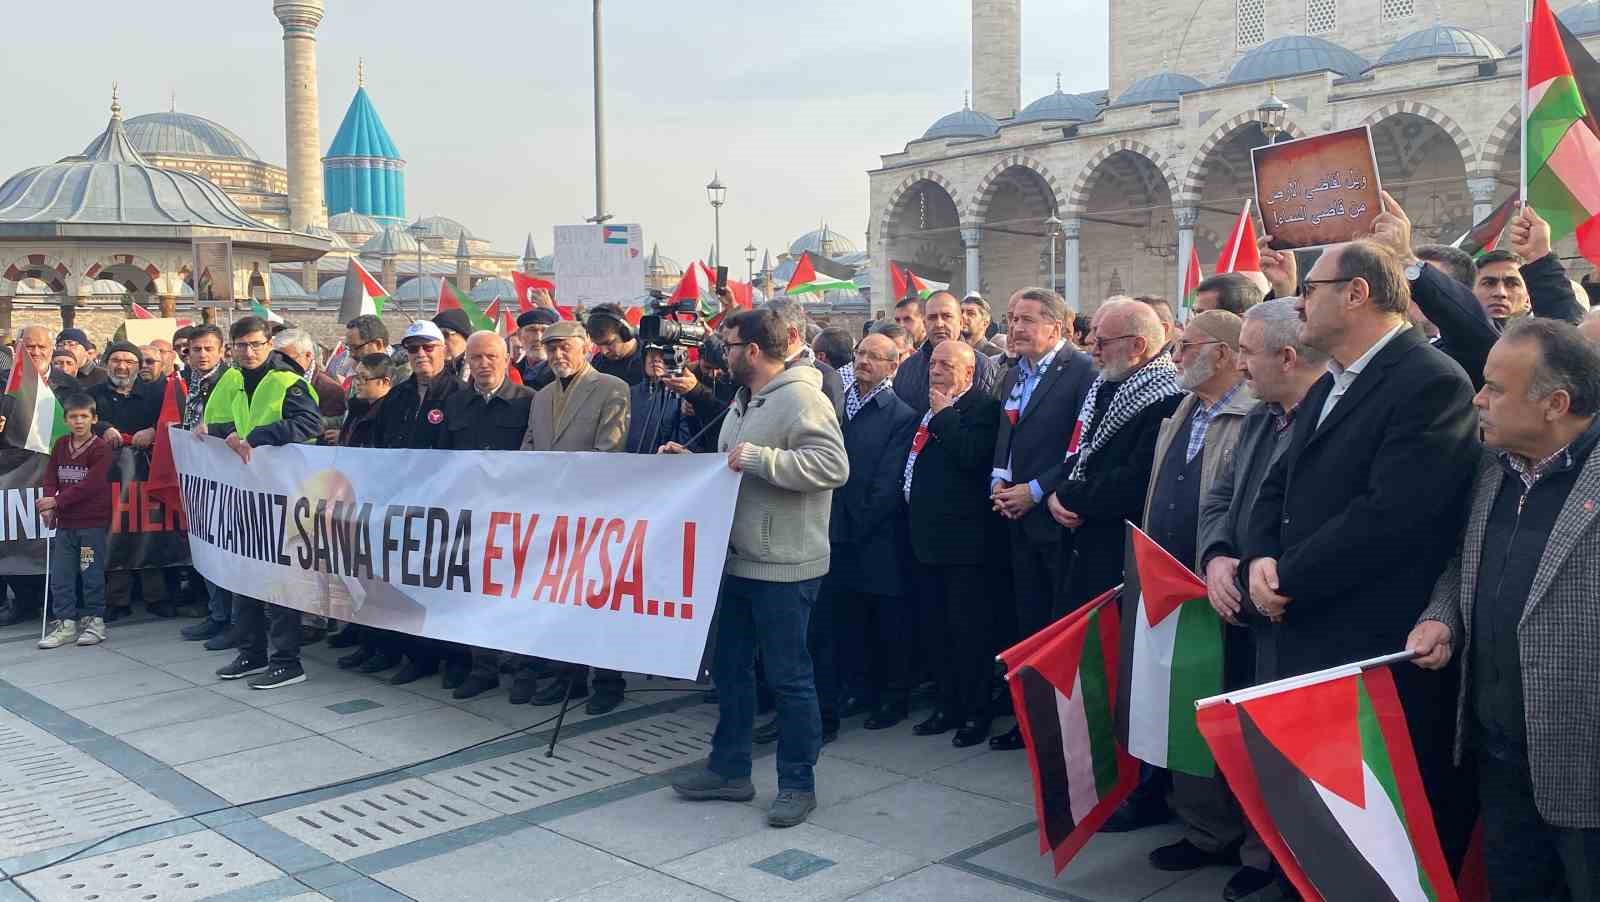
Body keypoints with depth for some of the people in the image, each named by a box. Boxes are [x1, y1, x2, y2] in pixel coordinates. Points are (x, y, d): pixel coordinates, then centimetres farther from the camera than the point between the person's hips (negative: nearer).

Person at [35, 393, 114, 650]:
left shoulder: (101, 448, -8)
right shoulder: (60, 445, 10)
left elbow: (90, 484, -16)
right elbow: (51, 478, 7)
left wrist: (57, 502, -15)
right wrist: (48, 506, -8)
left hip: (93, 522, -6)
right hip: (64, 522, 6)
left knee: (91, 573, 2)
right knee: (60, 575, 7)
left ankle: (94, 621, 14)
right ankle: (66, 623, 15)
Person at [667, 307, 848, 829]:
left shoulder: (800, 397, -15)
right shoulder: (746, 400, 16)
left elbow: (833, 465, -25)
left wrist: (760, 459, -25)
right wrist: (690, 461, 12)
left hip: (783, 567, -10)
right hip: (738, 558, 10)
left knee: (789, 676, 1)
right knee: (729, 667, 16)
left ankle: (798, 783, 14)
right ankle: (729, 770, 29)